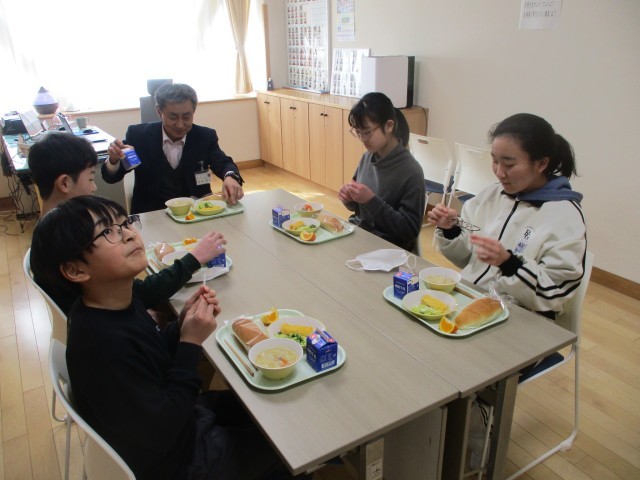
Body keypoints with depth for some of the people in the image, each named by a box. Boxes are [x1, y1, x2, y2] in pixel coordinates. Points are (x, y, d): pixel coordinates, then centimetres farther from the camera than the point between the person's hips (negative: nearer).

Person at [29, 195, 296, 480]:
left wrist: (183, 323, -13)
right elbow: (159, 434, -28)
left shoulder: (121, 302, -10)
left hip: (181, 416, 7)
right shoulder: (104, 346, -36)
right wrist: (191, 344, -26)